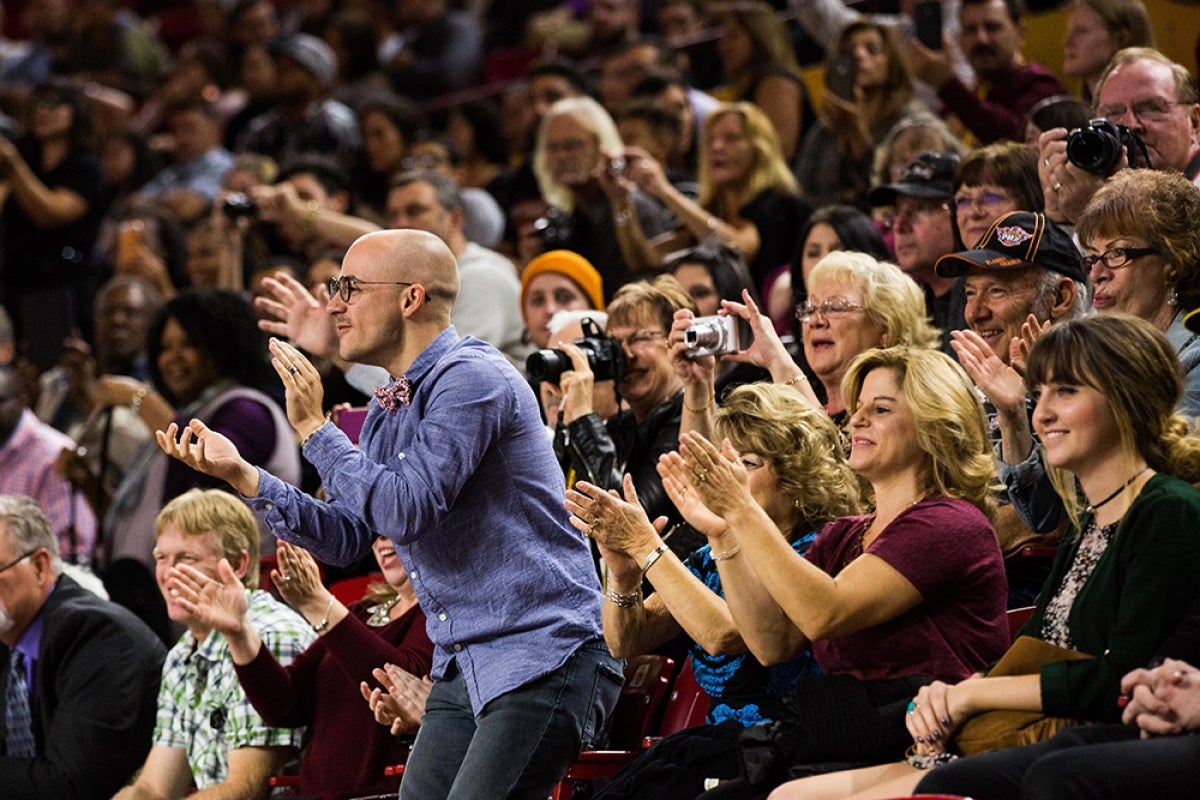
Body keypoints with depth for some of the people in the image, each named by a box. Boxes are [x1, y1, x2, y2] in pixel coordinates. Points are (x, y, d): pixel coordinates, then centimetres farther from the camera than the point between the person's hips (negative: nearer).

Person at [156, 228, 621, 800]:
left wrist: (312, 428, -13)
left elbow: (404, 509, -22)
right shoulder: (388, 414, 16)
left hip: (542, 660, -10)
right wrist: (240, 474, 10)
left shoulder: (471, 378, -14)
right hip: (462, 667, 10)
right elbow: (347, 538, 16)